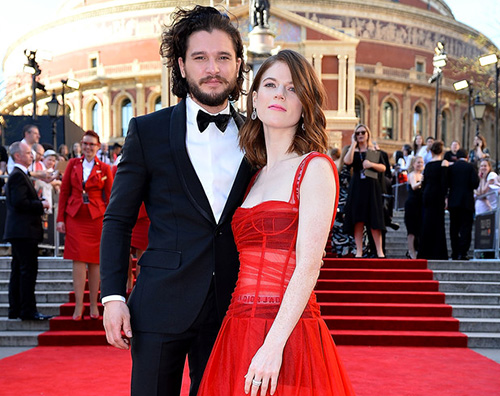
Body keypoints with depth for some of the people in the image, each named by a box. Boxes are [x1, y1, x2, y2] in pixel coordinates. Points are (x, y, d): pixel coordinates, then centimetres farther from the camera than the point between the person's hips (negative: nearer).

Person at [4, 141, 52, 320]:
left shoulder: (18, 175, 21)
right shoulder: (18, 176, -13)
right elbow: (19, 202, -22)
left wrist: (38, 204, 10)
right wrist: (41, 204, -12)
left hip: (18, 231, 11)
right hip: (24, 230, -11)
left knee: (18, 270, 12)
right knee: (29, 270, -9)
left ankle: (15, 309, 17)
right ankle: (28, 310, -7)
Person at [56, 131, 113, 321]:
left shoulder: (104, 168, 4)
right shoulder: (73, 164, 8)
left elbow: (109, 197, 4)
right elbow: (64, 192, 8)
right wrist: (60, 218, 2)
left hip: (96, 218, -1)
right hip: (75, 218, 1)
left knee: (94, 262, 4)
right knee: (78, 260, -5)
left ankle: (93, 305, 13)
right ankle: (78, 306, -2)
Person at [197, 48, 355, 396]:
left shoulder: (314, 168, -6)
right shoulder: (255, 175, 14)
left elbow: (308, 266, -14)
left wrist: (274, 345, -22)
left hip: (286, 336, -6)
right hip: (240, 332, 6)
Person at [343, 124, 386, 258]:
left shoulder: (374, 151, 10)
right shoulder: (353, 150, 8)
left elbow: (383, 168, 6)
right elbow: (347, 161, -14)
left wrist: (371, 164, -11)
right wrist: (353, 144, -10)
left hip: (372, 187, 0)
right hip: (357, 187, 0)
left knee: (374, 220, -3)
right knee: (358, 220, 0)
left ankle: (379, 250, 0)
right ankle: (359, 251, 4)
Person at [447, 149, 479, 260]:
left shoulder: (451, 167, 3)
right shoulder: (470, 167, -4)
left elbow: (447, 183, 2)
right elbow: (475, 183, -11)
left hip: (453, 201, 3)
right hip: (467, 201, -3)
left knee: (454, 229, 9)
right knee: (466, 228, 0)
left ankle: (455, 253, 10)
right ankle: (462, 253, -7)